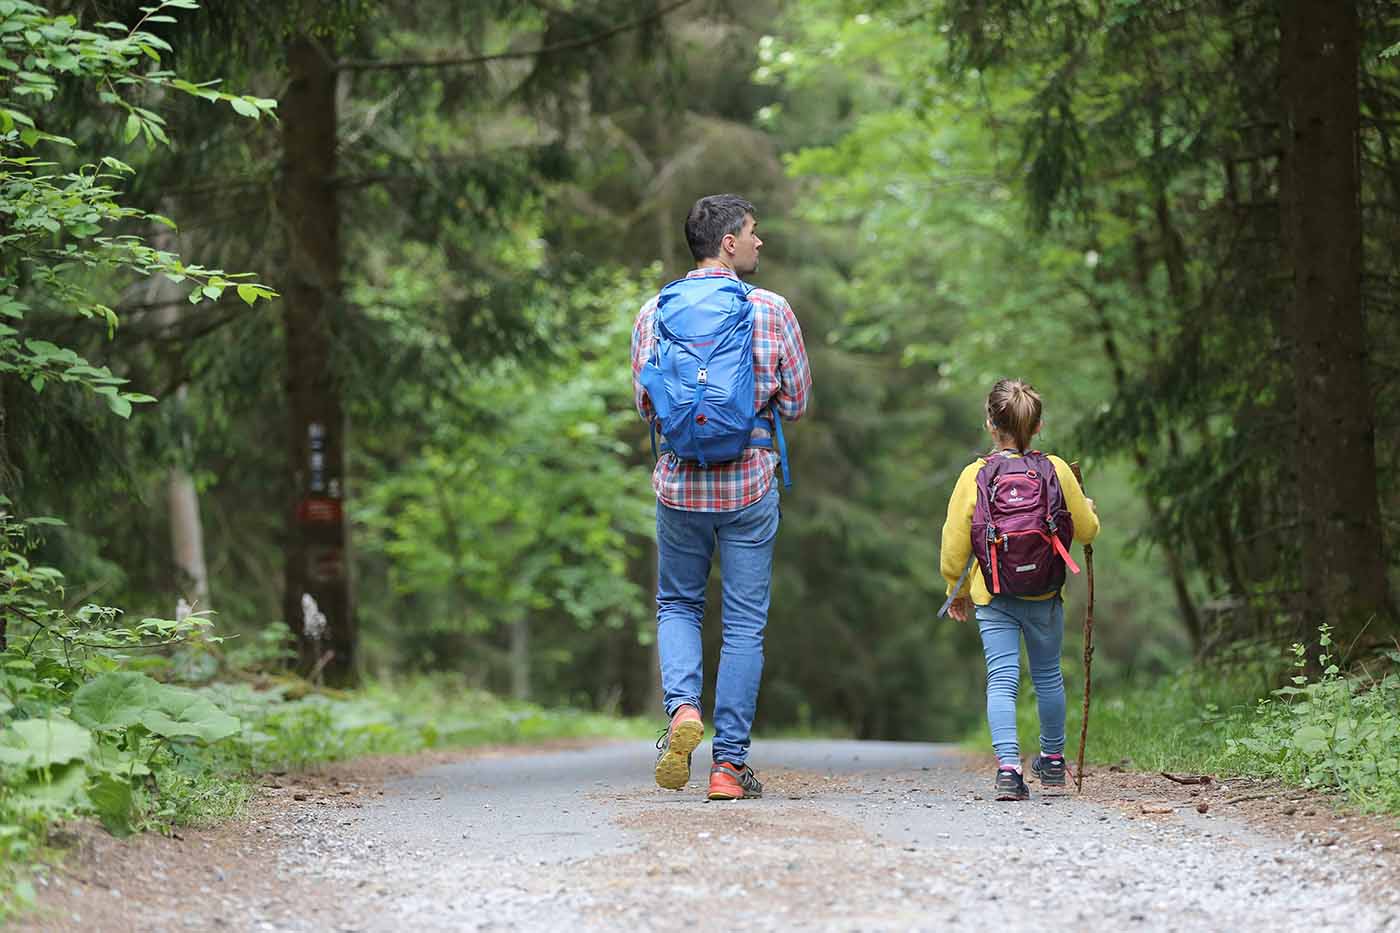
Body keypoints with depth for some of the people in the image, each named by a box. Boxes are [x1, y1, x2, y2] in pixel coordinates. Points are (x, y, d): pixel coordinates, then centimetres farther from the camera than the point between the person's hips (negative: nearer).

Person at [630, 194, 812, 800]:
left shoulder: (654, 313, 0)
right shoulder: (771, 310, -5)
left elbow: (645, 406, 4)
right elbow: (797, 402, 0)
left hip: (679, 482, 2)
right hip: (750, 482, -2)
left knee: (677, 605, 19)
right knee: (745, 624, 6)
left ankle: (682, 706, -7)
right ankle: (729, 763, 5)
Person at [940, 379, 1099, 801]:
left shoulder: (974, 476, -7)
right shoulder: (1056, 470, -4)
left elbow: (954, 545, -4)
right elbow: (1087, 530, 5)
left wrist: (957, 591, 12)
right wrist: (1087, 508, 29)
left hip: (994, 599, -2)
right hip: (1046, 596, 2)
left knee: (1001, 681, -3)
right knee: (1048, 676, 19)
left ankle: (1008, 767, -20)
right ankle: (1053, 760, 35)